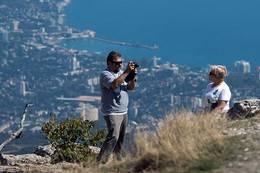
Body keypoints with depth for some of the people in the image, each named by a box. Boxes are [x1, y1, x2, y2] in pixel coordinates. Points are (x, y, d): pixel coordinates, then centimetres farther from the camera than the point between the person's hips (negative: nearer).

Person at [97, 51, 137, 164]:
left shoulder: (121, 73, 15)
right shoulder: (105, 74, -10)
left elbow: (131, 87, 13)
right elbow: (114, 84, -28)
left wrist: (133, 76, -6)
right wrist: (127, 72, -27)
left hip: (123, 112, 8)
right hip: (112, 113, -8)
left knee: (120, 139, 12)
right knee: (113, 137, -19)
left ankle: (118, 159, 22)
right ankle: (100, 161, -21)